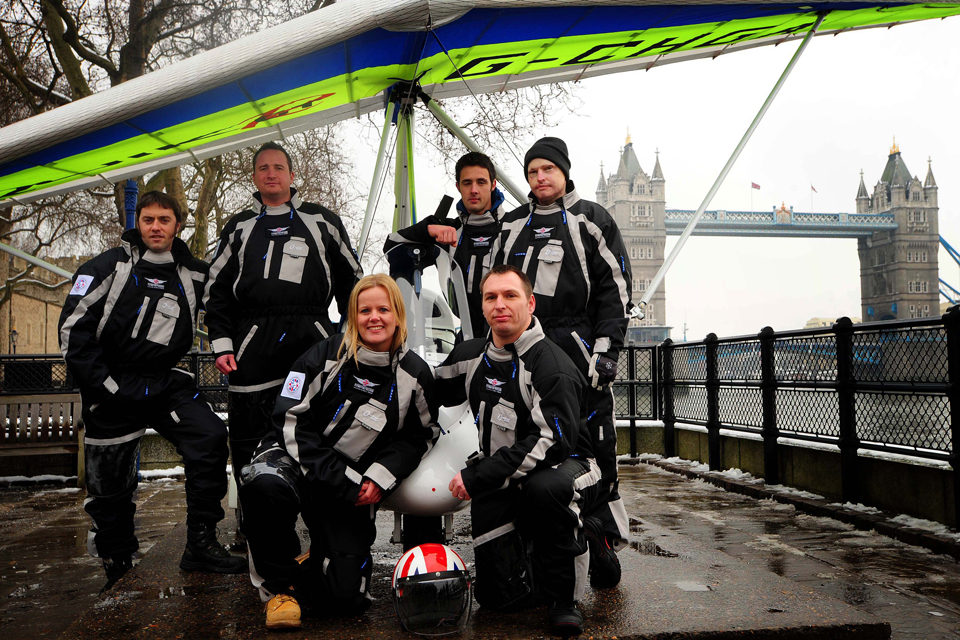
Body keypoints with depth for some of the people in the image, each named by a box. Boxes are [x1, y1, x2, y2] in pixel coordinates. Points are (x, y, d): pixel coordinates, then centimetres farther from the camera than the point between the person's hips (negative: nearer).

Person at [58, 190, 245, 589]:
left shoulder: (191, 274, 8)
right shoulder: (111, 265, -2)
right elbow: (73, 326, -5)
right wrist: (100, 384, -11)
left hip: (165, 382, 3)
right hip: (112, 387, -3)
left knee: (210, 439, -17)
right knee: (111, 482, 2)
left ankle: (201, 545, -7)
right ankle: (116, 563, 26)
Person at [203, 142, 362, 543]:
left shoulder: (323, 221, 13)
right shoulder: (239, 227, 16)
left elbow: (350, 281, 14)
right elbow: (217, 289, 14)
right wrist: (221, 344, 3)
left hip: (313, 337, -1)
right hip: (255, 343, 1)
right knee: (248, 439, 2)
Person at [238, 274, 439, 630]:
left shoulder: (414, 375, 1)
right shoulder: (325, 357, -6)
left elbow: (420, 435, 10)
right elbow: (291, 420, -9)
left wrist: (381, 478, -8)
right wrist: (337, 480, -18)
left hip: (355, 489, 2)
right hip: (296, 461, -1)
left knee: (347, 598, -11)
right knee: (265, 485, -39)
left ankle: (321, 560, 27)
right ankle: (279, 584, -12)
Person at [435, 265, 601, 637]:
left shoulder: (552, 365, -18)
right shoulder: (472, 356, 4)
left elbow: (551, 441, -27)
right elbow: (429, 392, 26)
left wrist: (477, 475, -28)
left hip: (564, 468, -5)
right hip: (501, 486, 5)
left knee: (546, 488, -41)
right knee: (497, 597, -6)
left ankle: (565, 595, -18)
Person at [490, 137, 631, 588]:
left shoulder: (592, 220, 7)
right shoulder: (512, 225, 19)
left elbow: (614, 288, 0)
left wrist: (605, 349, -9)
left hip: (577, 351, -4)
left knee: (594, 451, -5)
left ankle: (604, 544, 7)